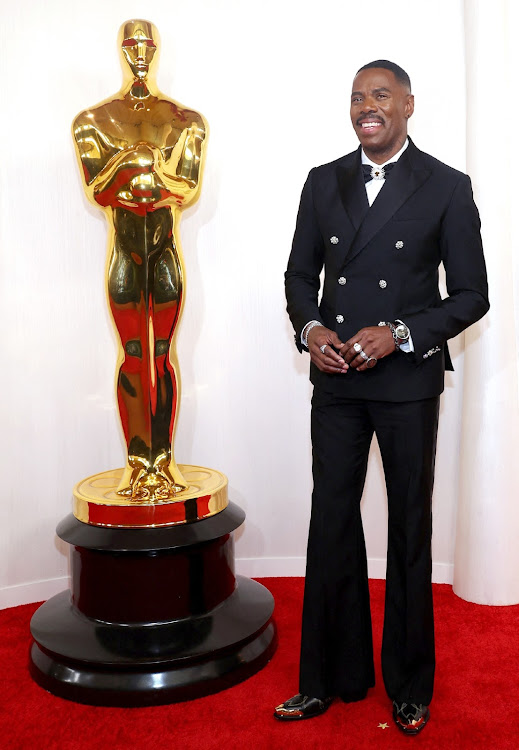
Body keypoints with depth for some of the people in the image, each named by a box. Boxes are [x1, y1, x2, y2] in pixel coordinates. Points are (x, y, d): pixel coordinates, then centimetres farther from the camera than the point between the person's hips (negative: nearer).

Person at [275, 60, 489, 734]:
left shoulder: (447, 188, -2)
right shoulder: (324, 182, 8)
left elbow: (472, 294, -2)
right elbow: (301, 272, 13)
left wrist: (400, 334, -15)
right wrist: (310, 328, -7)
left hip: (408, 381, -3)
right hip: (335, 379, 3)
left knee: (410, 529, 9)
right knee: (331, 523, 8)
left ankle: (410, 686, 28)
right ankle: (332, 677, 26)